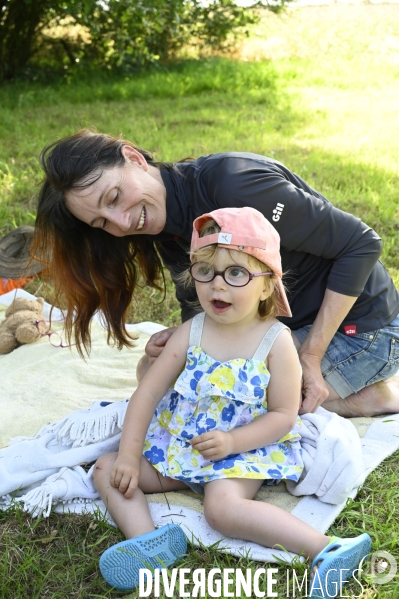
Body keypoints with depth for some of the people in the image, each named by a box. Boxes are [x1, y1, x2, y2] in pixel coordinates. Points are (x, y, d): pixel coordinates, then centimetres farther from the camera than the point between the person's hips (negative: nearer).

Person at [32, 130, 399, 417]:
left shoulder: (231, 185, -29)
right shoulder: (167, 233, -3)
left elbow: (361, 244, -24)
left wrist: (310, 356, -22)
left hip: (359, 328, -9)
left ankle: (368, 396, -1)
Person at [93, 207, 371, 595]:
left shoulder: (276, 341, -13)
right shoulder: (190, 334, -5)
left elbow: (284, 414, -10)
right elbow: (147, 393, -3)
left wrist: (232, 441, -24)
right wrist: (129, 456, -9)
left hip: (241, 450, -5)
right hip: (178, 444, 5)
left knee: (223, 507, -32)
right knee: (107, 468, -6)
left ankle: (327, 550, -27)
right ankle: (148, 542, -26)